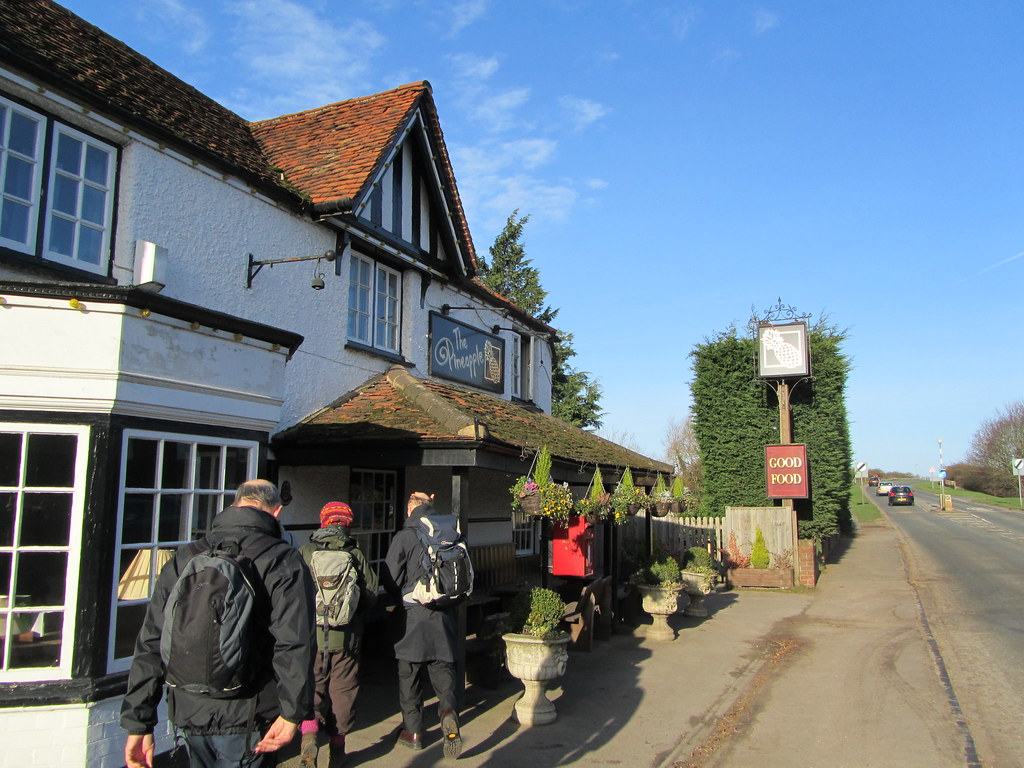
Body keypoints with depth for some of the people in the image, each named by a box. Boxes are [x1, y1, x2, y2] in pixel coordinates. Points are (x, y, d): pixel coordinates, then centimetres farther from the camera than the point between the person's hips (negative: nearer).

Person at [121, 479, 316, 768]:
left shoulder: (183, 558, 5)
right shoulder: (282, 560, -9)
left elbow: (151, 644, 5)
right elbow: (294, 644, -20)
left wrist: (138, 722, 9)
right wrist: (293, 712, -14)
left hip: (187, 714, 5)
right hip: (246, 722, -4)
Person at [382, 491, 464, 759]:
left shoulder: (404, 537, -11)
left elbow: (390, 579, -8)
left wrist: (401, 602, 10)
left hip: (413, 616, -3)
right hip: (443, 616, 3)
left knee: (409, 675, 11)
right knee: (442, 669, 12)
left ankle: (413, 732, 19)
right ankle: (448, 710, -13)